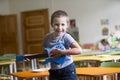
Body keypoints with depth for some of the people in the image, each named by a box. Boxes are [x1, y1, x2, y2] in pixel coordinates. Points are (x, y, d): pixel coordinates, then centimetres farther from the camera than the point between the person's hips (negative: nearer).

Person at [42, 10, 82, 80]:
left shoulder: (66, 37, -15)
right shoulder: (47, 37, 1)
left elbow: (79, 50, -25)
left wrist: (61, 52, -29)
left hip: (67, 71, -5)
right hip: (53, 72, 6)